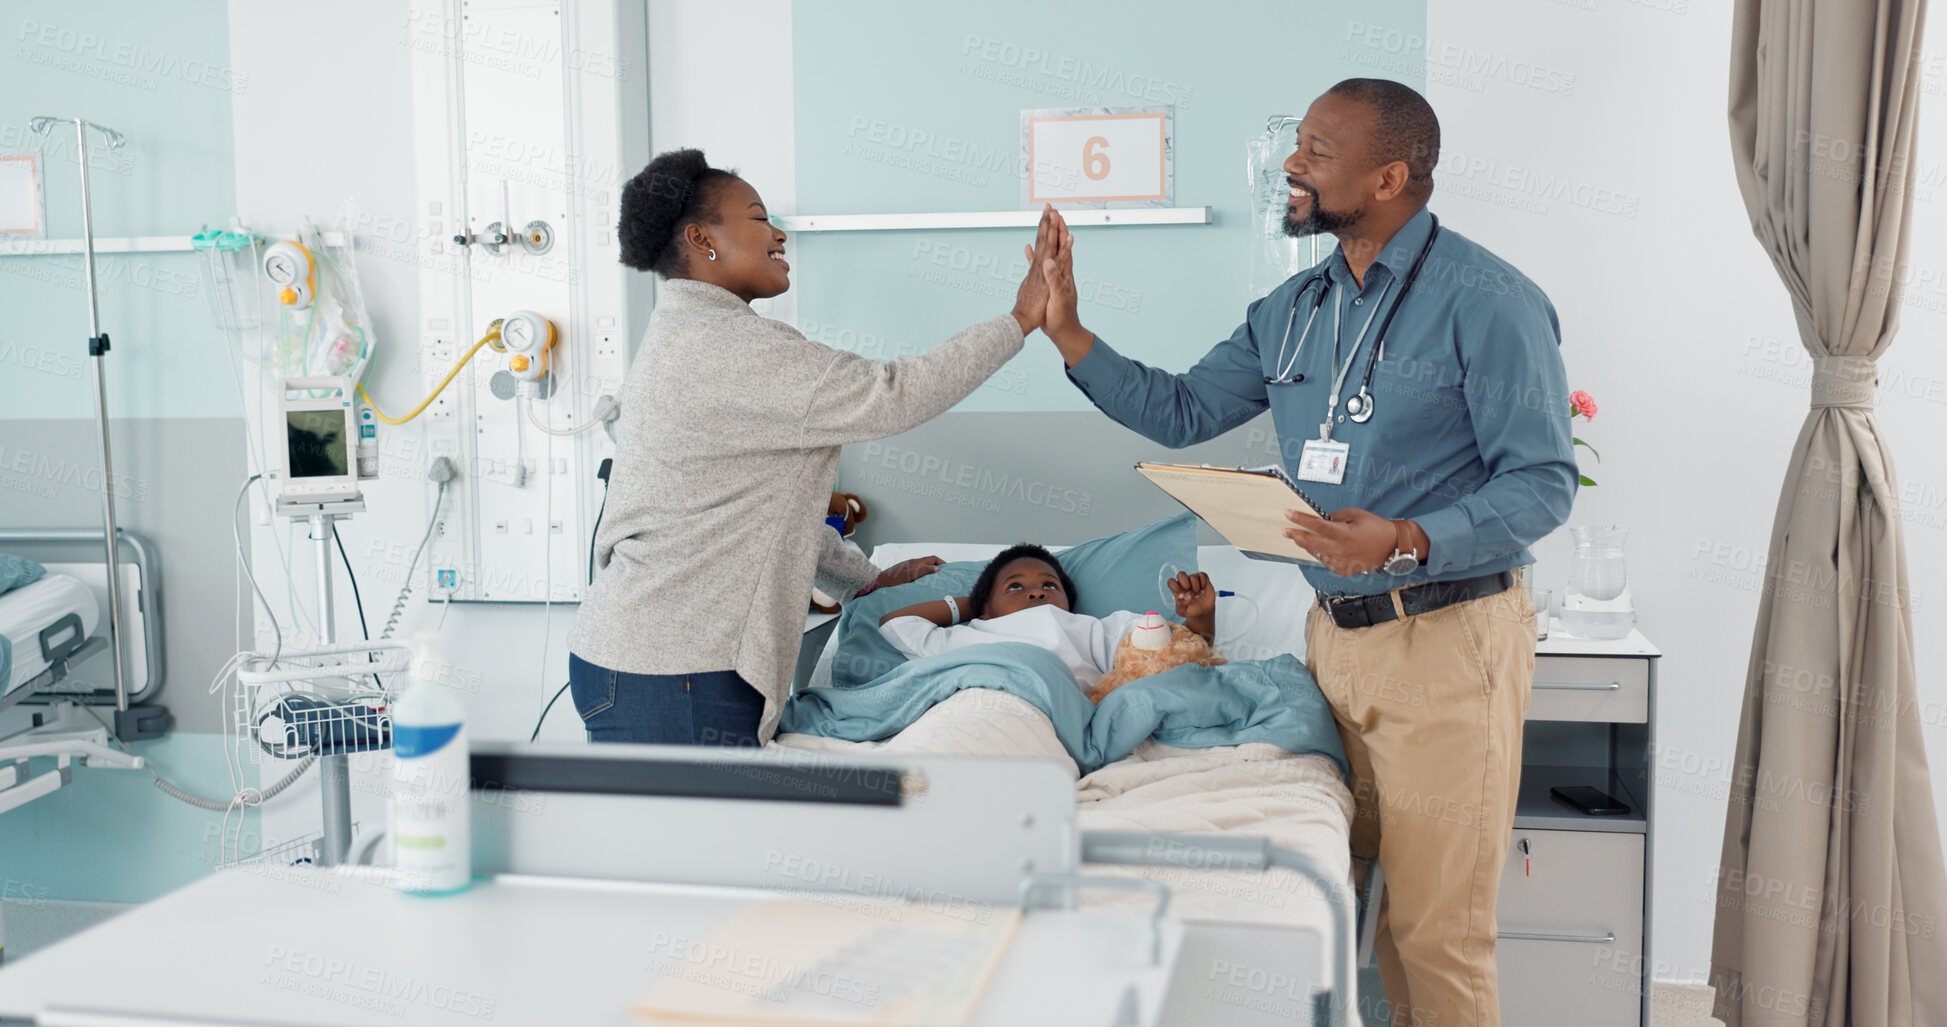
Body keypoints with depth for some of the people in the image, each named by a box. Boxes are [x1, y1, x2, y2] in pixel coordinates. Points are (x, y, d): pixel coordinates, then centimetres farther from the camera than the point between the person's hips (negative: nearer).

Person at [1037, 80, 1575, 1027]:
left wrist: (1406, 541, -27)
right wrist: (1068, 333, 6)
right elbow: (1181, 412, 15)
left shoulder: (1487, 301, -10)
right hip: (1335, 630, 7)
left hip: (1446, 637, -6)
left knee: (1436, 933, 0)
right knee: (1371, 908, 14)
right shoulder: (1293, 309, 12)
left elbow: (1543, 483, -13)